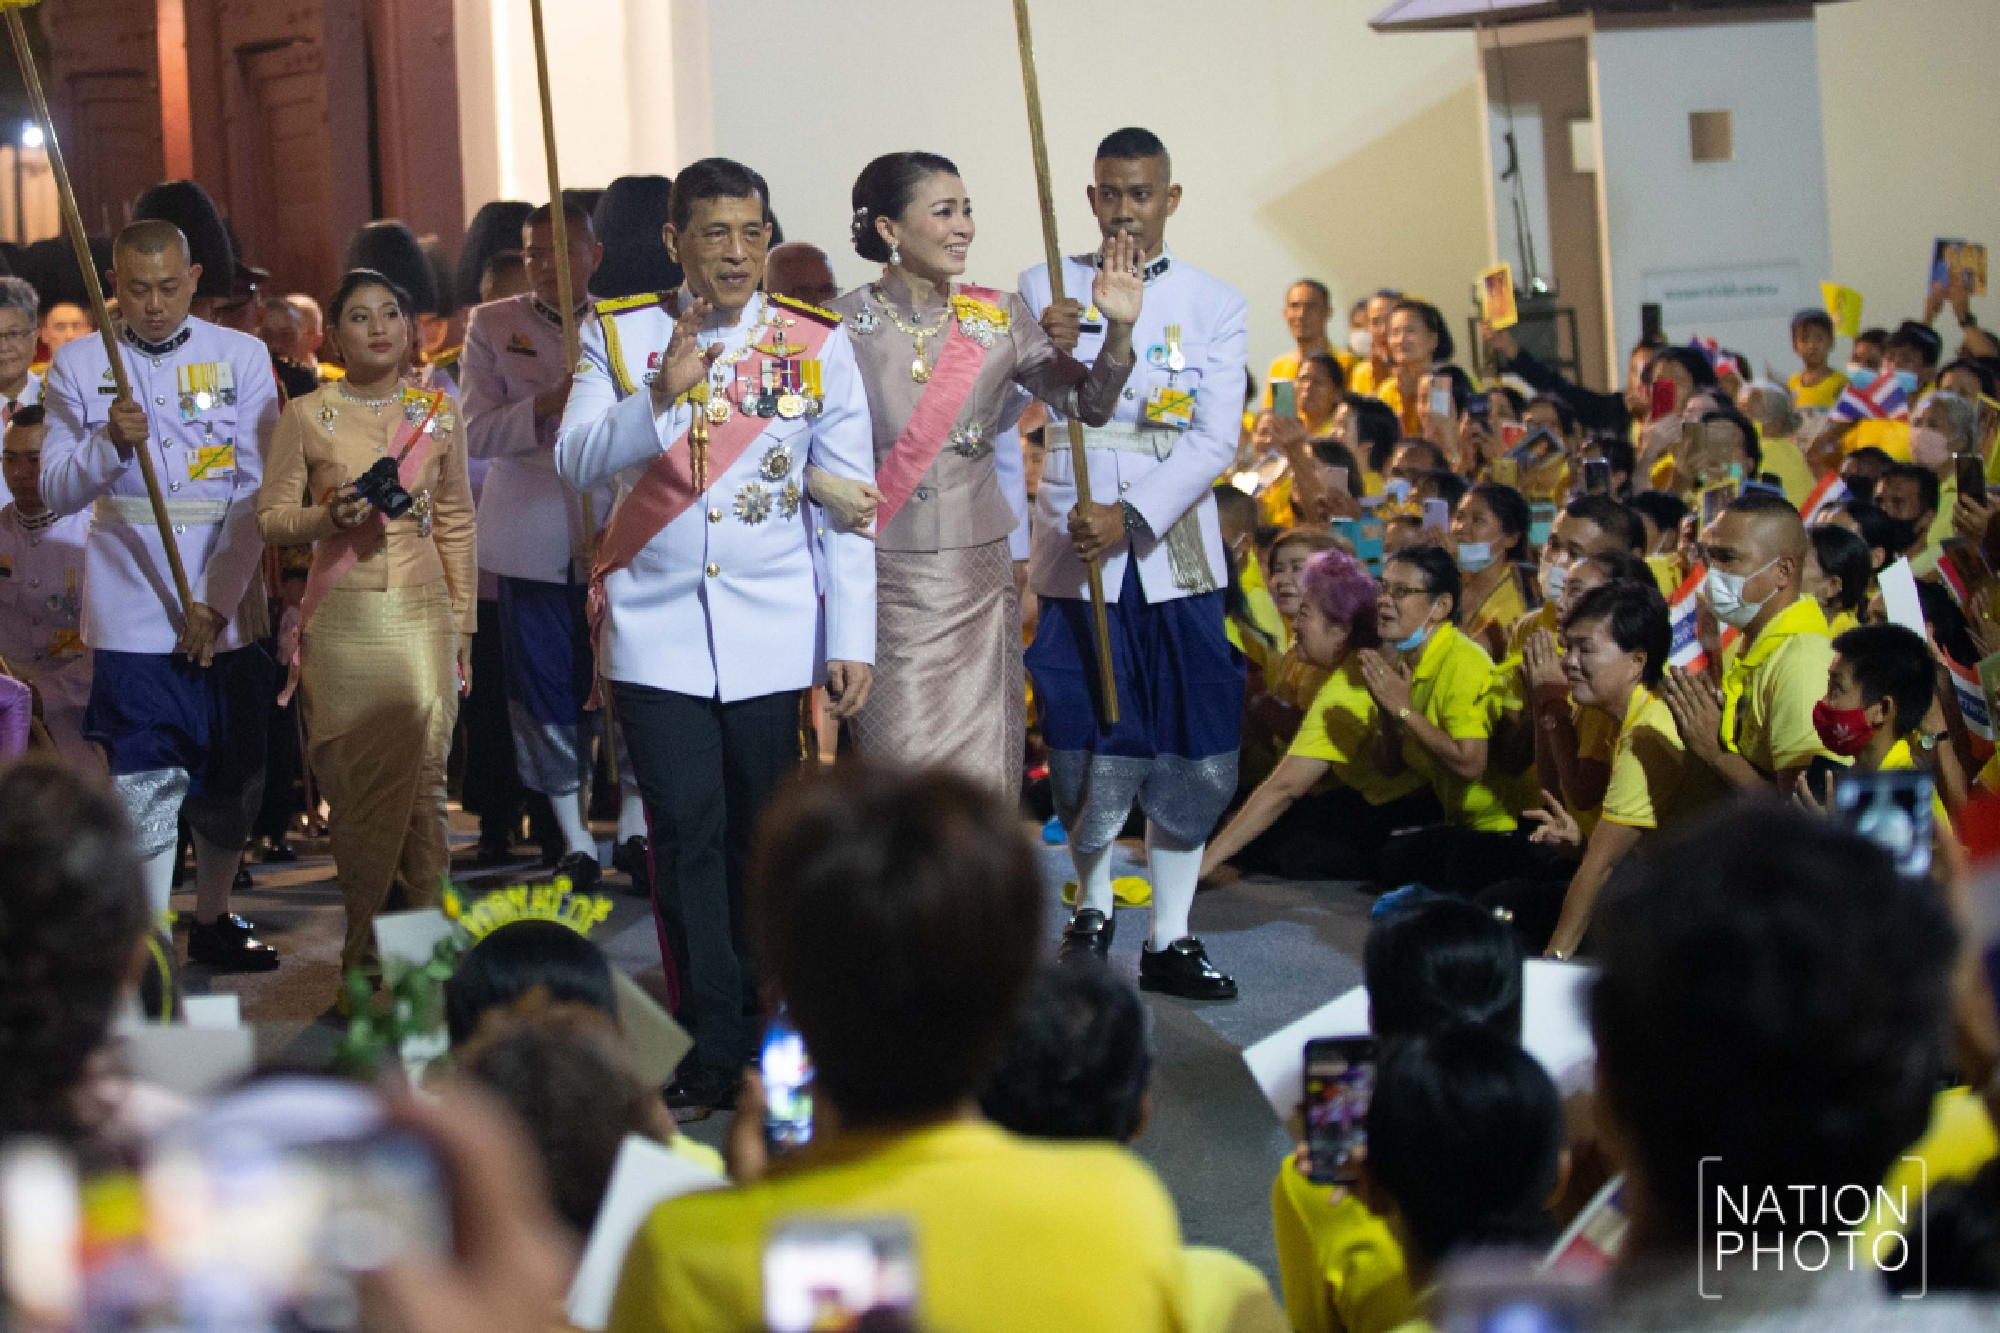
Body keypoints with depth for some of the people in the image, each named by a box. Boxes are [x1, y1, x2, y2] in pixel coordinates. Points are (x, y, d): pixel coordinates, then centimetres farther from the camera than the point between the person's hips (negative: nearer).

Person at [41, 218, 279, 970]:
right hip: (132, 617, -2)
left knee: (232, 784, 11)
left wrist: (216, 600, -9)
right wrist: (111, 444, -20)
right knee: (145, 791, -6)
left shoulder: (241, 357, 3)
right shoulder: (79, 366, 3)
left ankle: (213, 922, 30)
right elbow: (56, 492, 0)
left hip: (228, 611, 2)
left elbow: (256, 492, -1)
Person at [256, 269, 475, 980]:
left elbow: (457, 523, 14)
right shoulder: (306, 415, 2)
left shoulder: (440, 412, 9)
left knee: (422, 782, -3)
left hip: (422, 611, 2)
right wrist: (330, 516, -15)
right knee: (355, 785, -3)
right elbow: (271, 516, 4)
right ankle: (364, 952, 5)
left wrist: (462, 621, 10)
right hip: (342, 616, -1)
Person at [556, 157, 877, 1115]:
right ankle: (713, 1046, 4)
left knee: (768, 837, 5)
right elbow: (575, 461, -9)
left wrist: (852, 639, -2)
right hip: (658, 630, 0)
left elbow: (849, 501, 2)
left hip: (776, 634, 0)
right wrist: (663, 394, -24)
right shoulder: (619, 335, 2)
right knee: (687, 834, -2)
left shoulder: (817, 344, 2)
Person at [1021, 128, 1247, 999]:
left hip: (1176, 558, 1)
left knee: (1192, 758, 1)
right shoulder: (1044, 289, 6)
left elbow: (1215, 439, -4)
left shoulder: (1214, 306, 6)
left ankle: (1169, 940, 12)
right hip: (1075, 557, -1)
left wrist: (1131, 518, -18)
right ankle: (1092, 905, 24)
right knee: (1088, 758, -1)